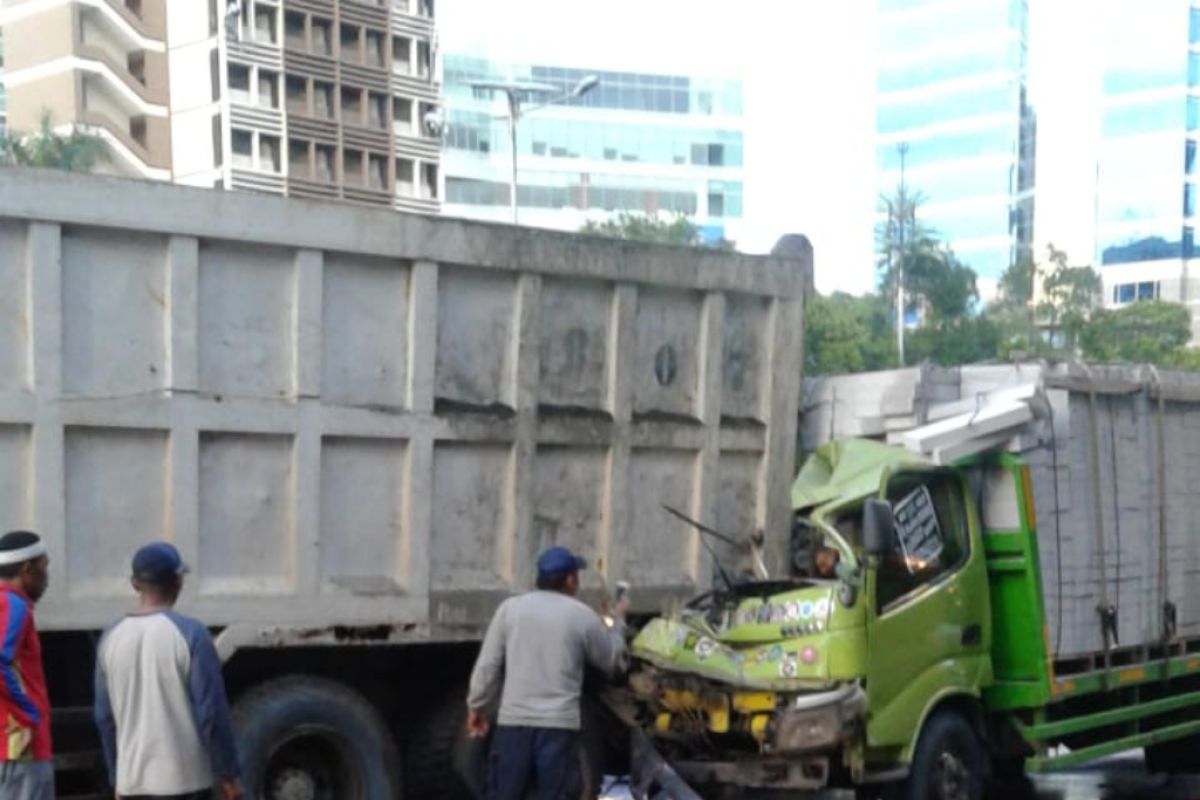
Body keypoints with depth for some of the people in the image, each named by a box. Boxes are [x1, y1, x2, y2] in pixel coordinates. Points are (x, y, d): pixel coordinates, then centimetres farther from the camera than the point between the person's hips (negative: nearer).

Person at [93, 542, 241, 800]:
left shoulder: (111, 638, 5)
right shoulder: (189, 634, -11)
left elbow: (104, 717, 11)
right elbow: (211, 713, -11)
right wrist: (228, 774, -2)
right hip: (183, 779, -5)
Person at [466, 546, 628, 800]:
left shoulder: (510, 608, 4)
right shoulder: (583, 616, 1)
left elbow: (487, 665, 3)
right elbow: (610, 660, 16)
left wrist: (477, 706, 15)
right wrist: (617, 621, 32)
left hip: (514, 721, 2)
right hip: (560, 724, -1)